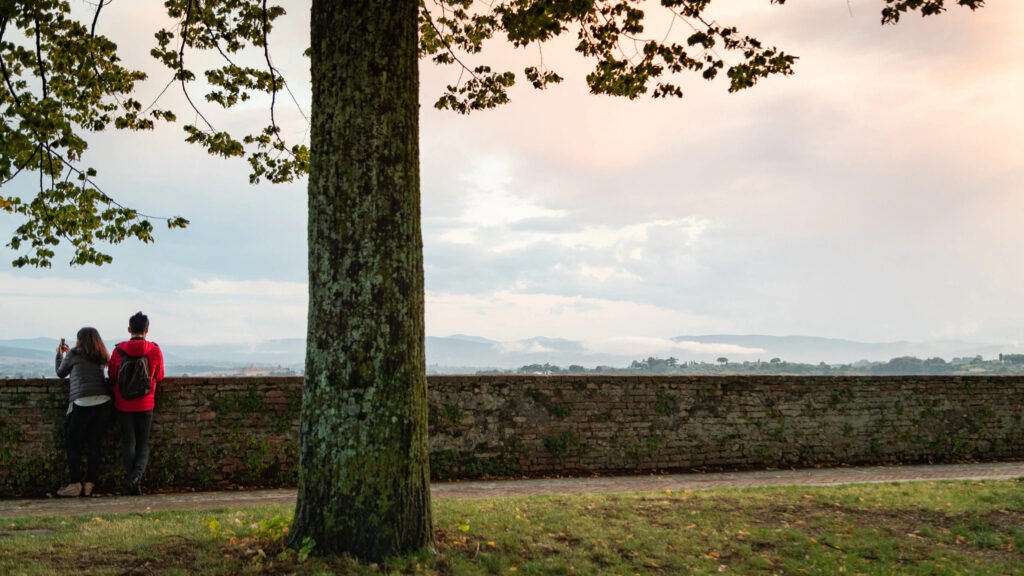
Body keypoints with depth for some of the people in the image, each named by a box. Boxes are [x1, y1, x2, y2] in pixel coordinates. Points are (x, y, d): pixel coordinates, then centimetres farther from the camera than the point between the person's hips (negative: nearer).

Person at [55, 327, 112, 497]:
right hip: (103, 402, 5)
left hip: (82, 404, -5)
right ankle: (89, 484, 6)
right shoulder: (101, 357, 16)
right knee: (95, 444, 6)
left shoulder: (74, 353, 2)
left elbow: (61, 373, 16)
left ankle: (75, 484, 5)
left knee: (72, 443, 7)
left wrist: (60, 354, 29)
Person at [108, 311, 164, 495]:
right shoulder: (155, 350, -8)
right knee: (143, 443, 10)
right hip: (146, 404, 0)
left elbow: (112, 376, 4)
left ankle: (131, 480, 5)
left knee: (128, 442, 10)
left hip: (123, 404, 0)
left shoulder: (119, 350, -7)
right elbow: (159, 377, 3)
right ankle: (137, 474, -13)